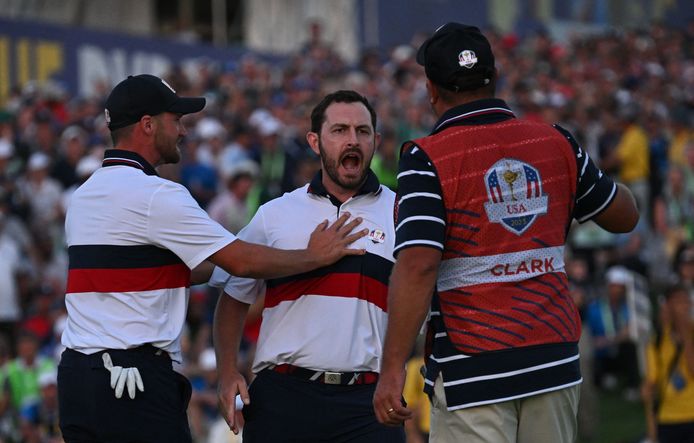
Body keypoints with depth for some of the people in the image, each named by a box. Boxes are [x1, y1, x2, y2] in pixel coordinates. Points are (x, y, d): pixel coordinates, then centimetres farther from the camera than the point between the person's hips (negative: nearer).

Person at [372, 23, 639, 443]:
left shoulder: (428, 158, -8)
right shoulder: (556, 143, 7)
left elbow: (418, 267, -19)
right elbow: (624, 215, 22)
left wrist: (394, 367, -19)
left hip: (472, 368, -5)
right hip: (555, 364, 5)